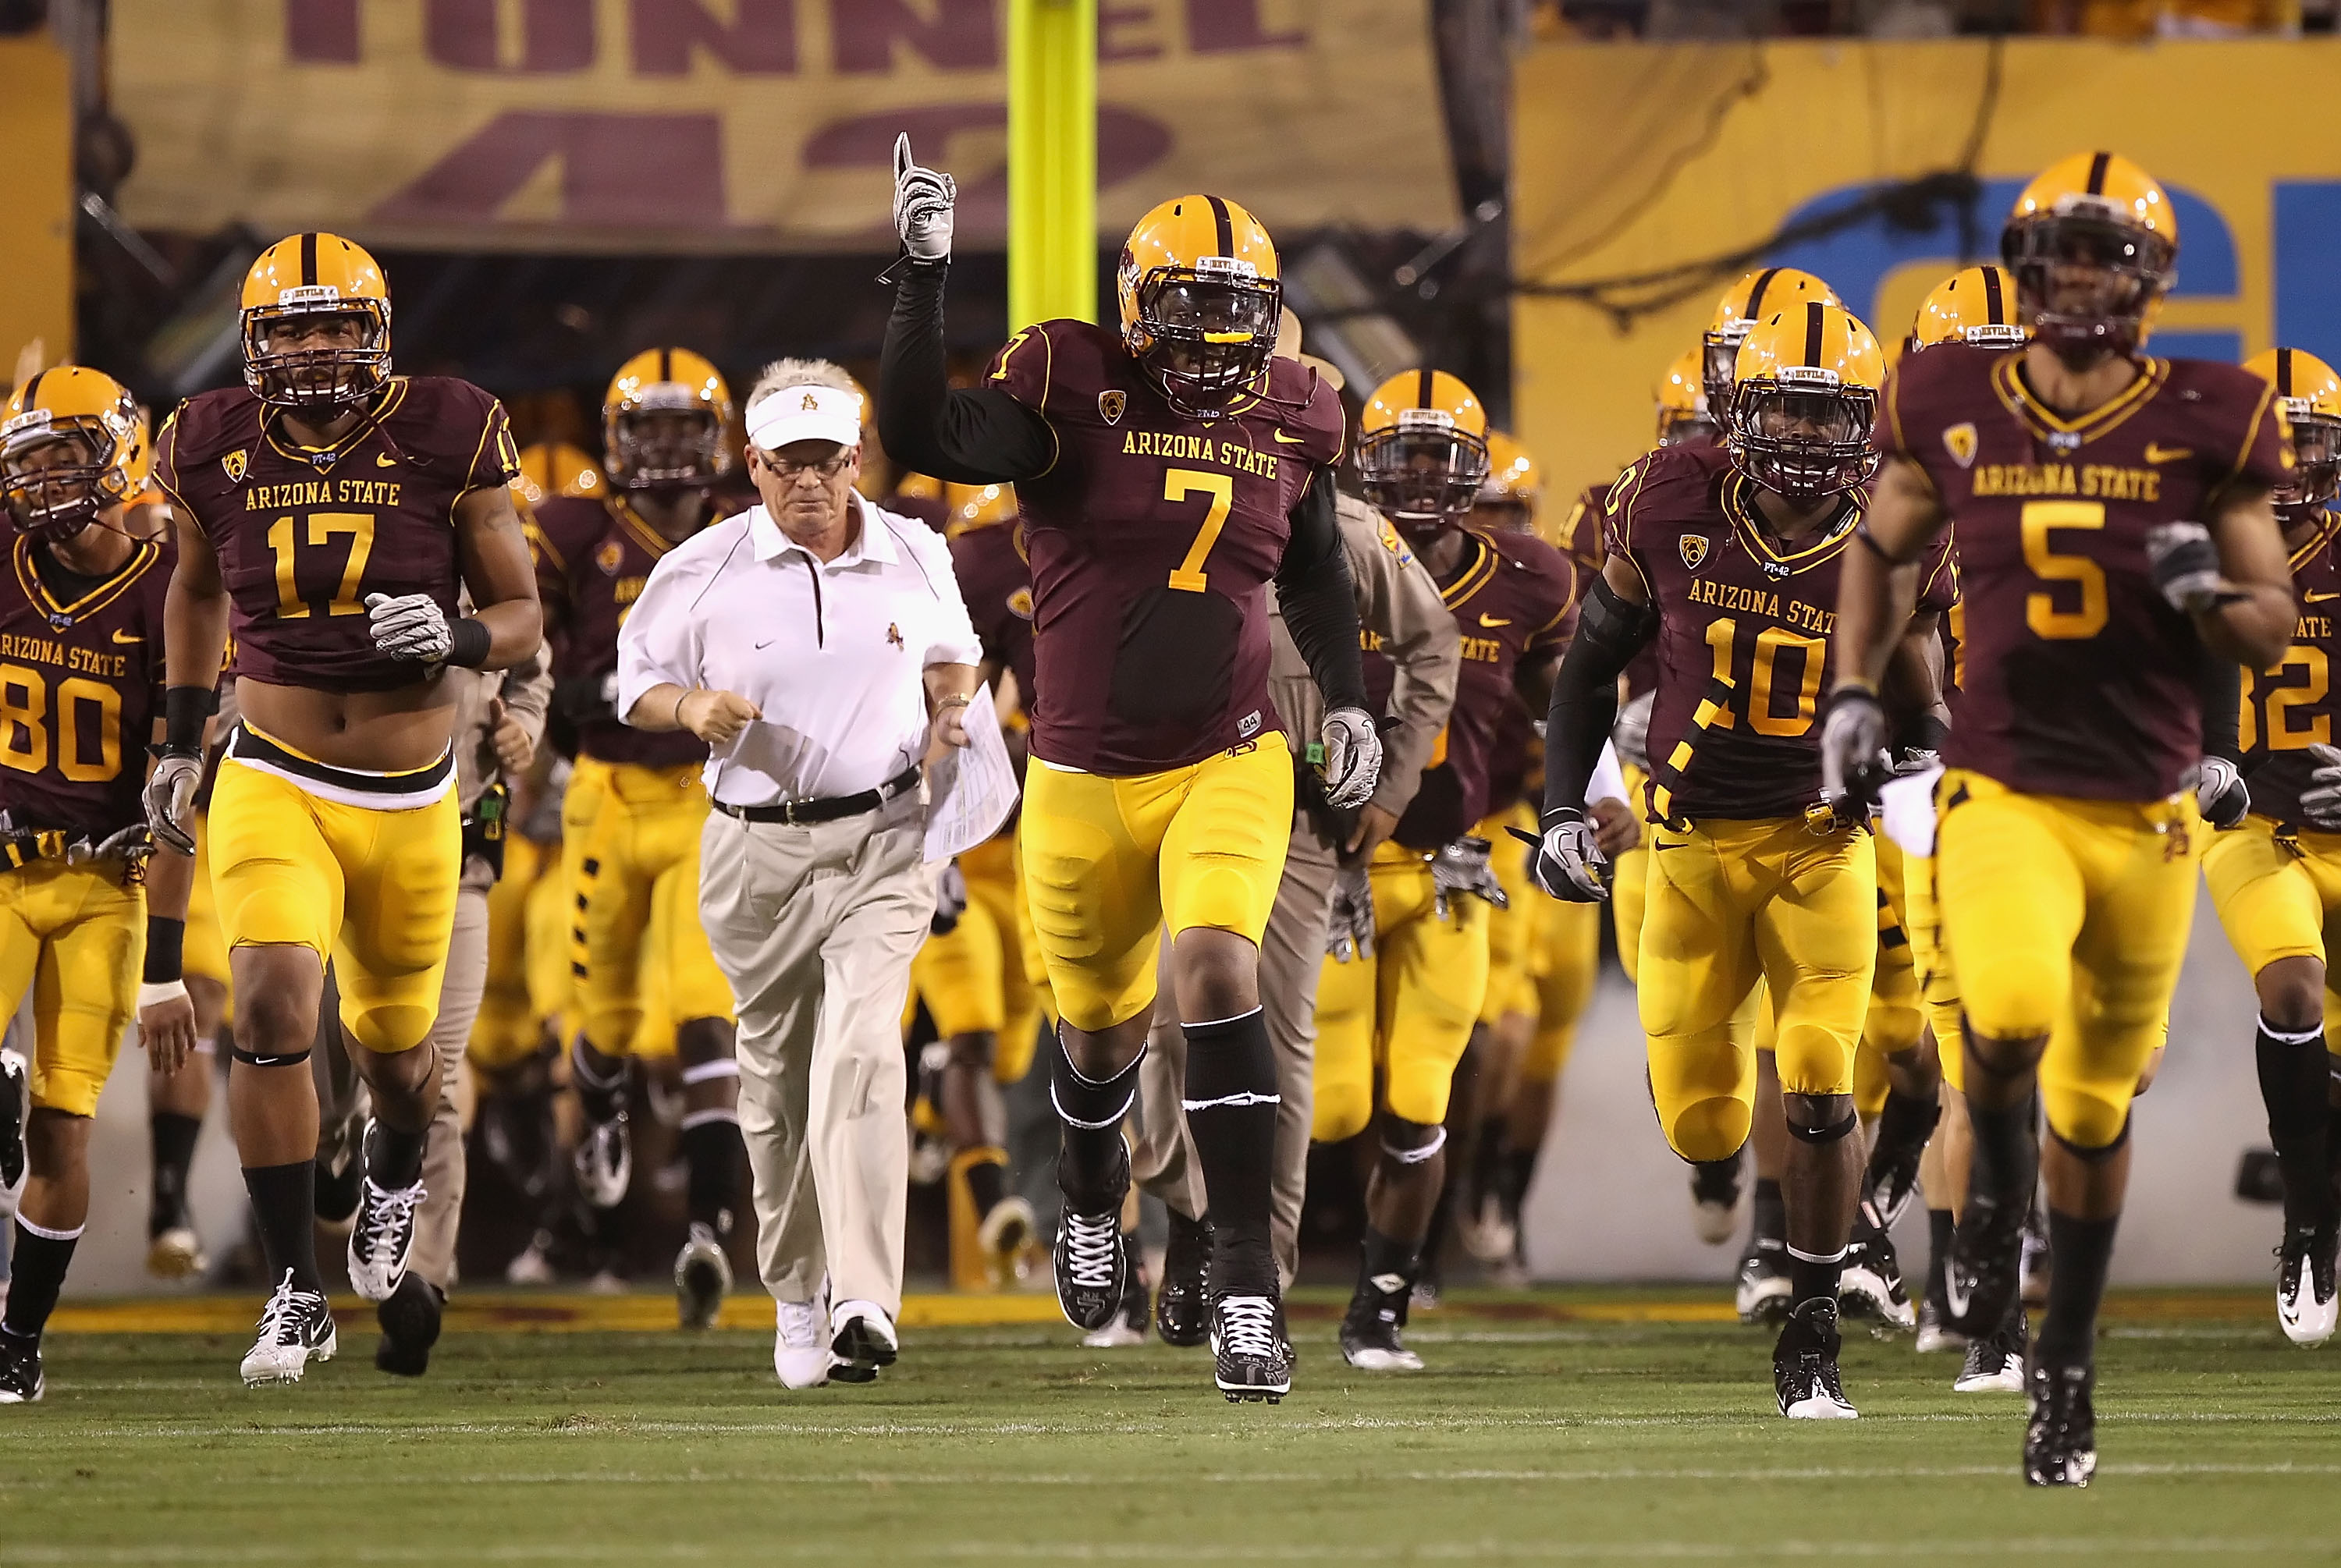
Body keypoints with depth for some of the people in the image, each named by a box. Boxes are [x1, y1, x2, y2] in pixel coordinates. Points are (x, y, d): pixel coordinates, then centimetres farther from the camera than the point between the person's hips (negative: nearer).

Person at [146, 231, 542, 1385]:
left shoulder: (445, 443, -8)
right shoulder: (218, 453, -3)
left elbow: (522, 615, 0)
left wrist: (457, 636, -22)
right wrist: (180, 740, 16)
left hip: (411, 805, 0)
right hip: (274, 788, 0)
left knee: (392, 1042, 16)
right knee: (273, 1007, -22)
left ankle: (396, 1171, 54)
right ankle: (297, 1293, -14)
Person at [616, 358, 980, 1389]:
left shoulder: (915, 558, 5)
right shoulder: (700, 571, -1)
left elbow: (951, 656, 23)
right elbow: (637, 686, 7)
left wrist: (951, 710, 1)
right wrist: (695, 707, -14)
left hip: (882, 843, -1)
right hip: (755, 850, 1)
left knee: (861, 1054, -19)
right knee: (777, 1075, 8)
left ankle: (864, 1305, -27)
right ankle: (797, 1299, 26)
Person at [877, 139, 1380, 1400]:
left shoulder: (1285, 421, 2)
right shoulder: (1074, 394, -11)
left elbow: (1314, 578, 20)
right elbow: (922, 437, -27)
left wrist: (1346, 699, 8)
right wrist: (924, 275, -32)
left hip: (1229, 764, 1)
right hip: (1086, 778, -1)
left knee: (1217, 974, -23)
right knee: (1102, 1024, 15)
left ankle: (1245, 1284, -22)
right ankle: (1091, 1196, 51)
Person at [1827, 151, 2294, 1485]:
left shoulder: (2205, 426, -3)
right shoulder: (1954, 411, 0)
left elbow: (2273, 630, 2)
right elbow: (1884, 552, 19)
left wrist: (2211, 596, -19)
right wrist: (1856, 688, 7)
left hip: (2148, 812, 1)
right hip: (2002, 792, -1)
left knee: (2097, 1106, 10)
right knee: (2011, 1018, -28)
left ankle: (2068, 1364, 28)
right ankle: (1998, 1191, 4)